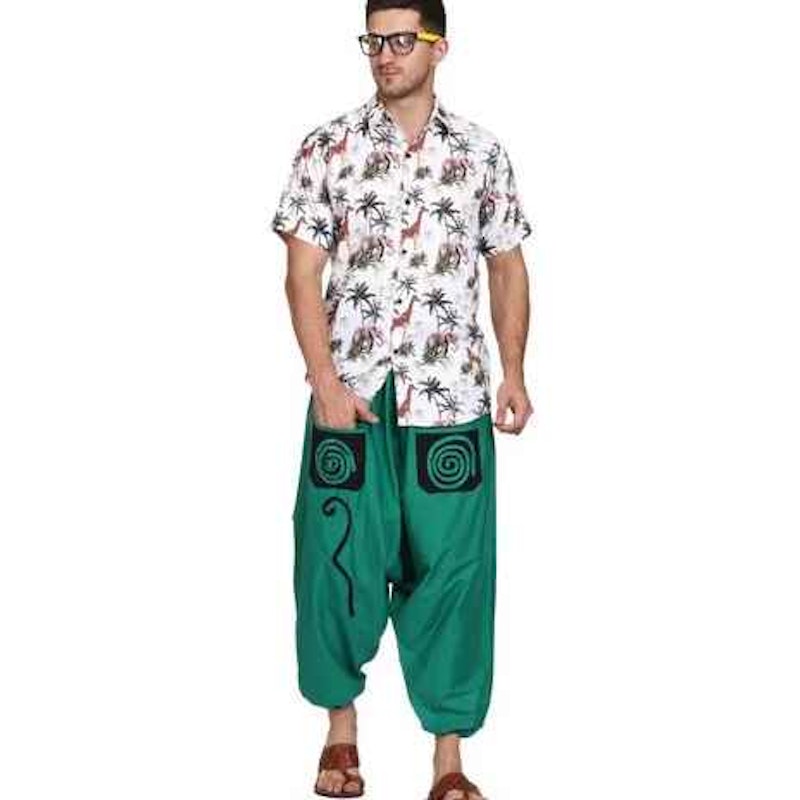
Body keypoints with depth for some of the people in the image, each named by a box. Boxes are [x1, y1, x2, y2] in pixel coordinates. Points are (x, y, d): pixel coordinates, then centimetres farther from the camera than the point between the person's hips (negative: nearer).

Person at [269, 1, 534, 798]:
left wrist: (513, 372, 1)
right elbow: (302, 272, -2)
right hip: (349, 391, 0)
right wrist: (324, 380, -10)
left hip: (451, 395, 0)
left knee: (452, 567, 1)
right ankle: (341, 727, 23)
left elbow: (507, 267, 10)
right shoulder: (328, 147, 1)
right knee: (338, 558, 4)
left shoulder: (481, 152, 5)